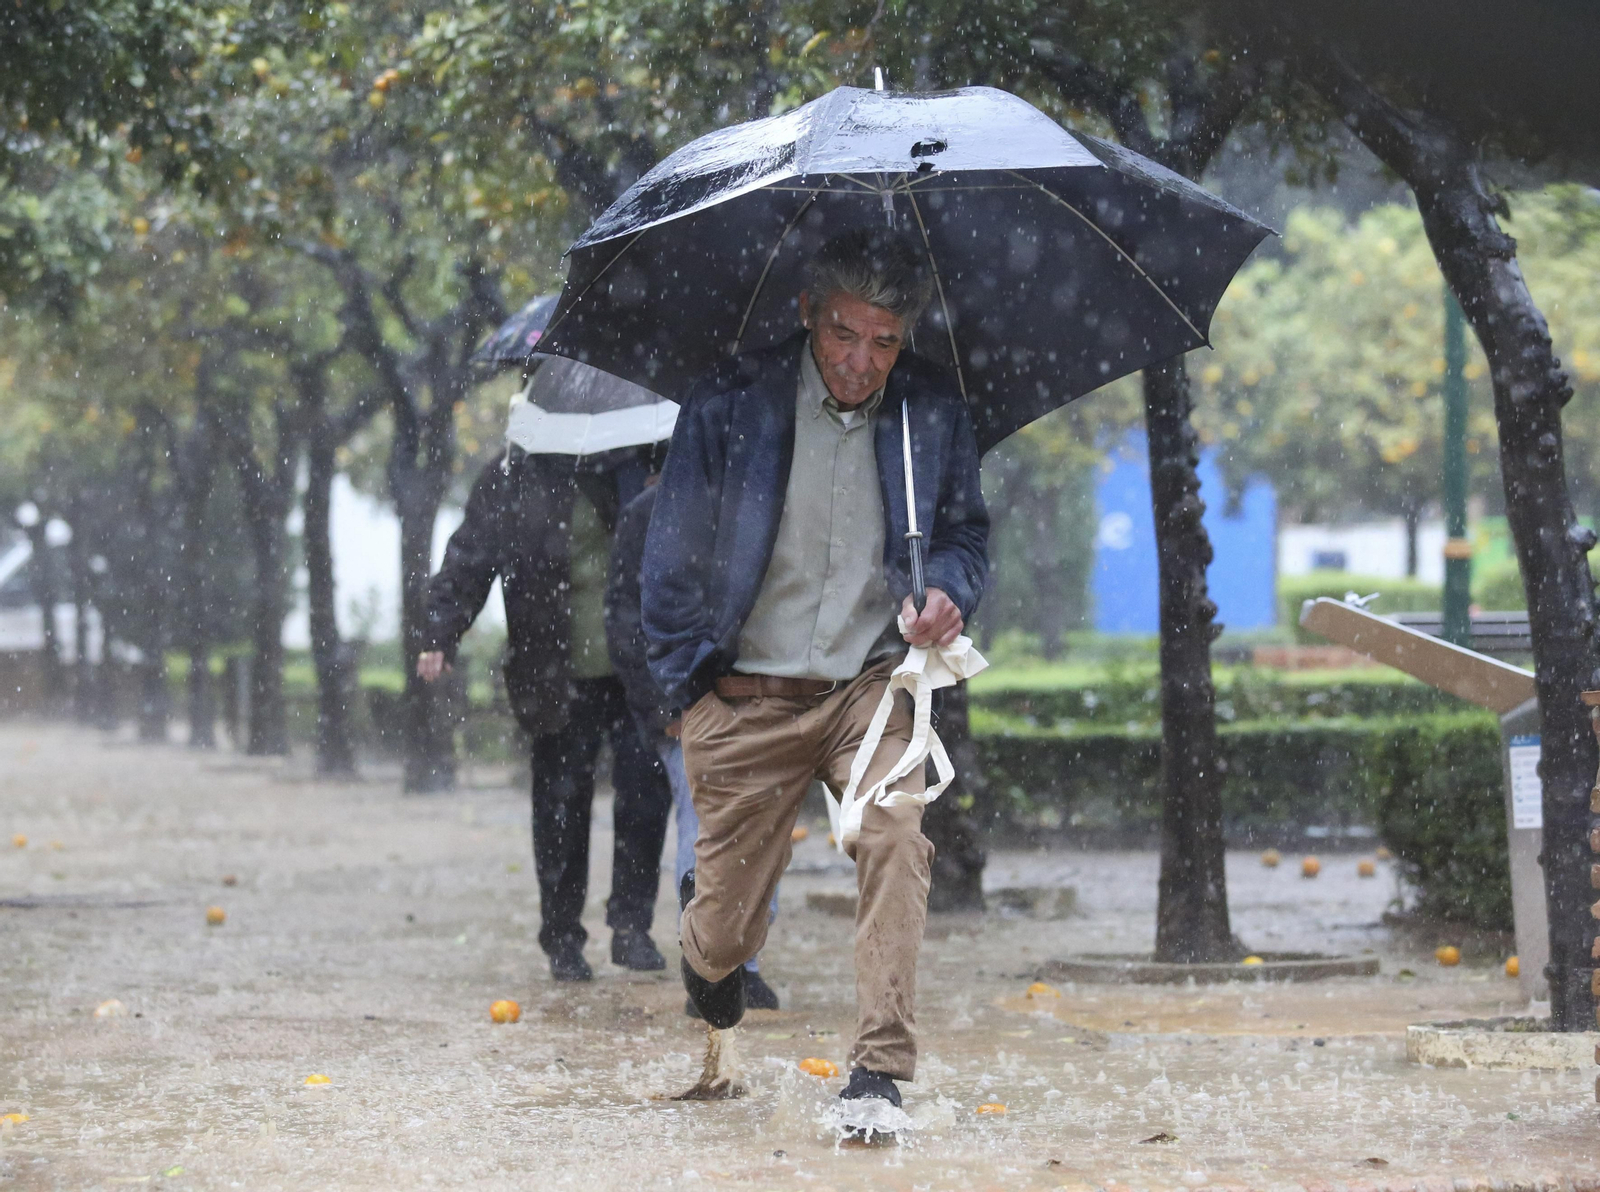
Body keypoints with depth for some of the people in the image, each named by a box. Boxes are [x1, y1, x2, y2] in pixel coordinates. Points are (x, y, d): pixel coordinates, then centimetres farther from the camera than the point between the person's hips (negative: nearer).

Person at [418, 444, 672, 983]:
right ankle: (562, 940, 14)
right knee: (562, 807, 2)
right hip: (560, 677, -2)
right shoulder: (512, 479, -1)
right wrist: (440, 635, -9)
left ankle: (632, 925, 5)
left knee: (645, 790, -7)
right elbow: (467, 562, 0)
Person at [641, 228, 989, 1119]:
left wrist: (950, 591, -8)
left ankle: (882, 1068, -22)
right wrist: (686, 684, 3)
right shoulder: (732, 402, -6)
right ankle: (708, 938, 42)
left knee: (895, 834, -27)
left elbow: (966, 531, 14)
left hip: (871, 684, 1)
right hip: (747, 698, -1)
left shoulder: (934, 410, 0)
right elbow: (675, 552, 3)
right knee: (726, 936, 3)